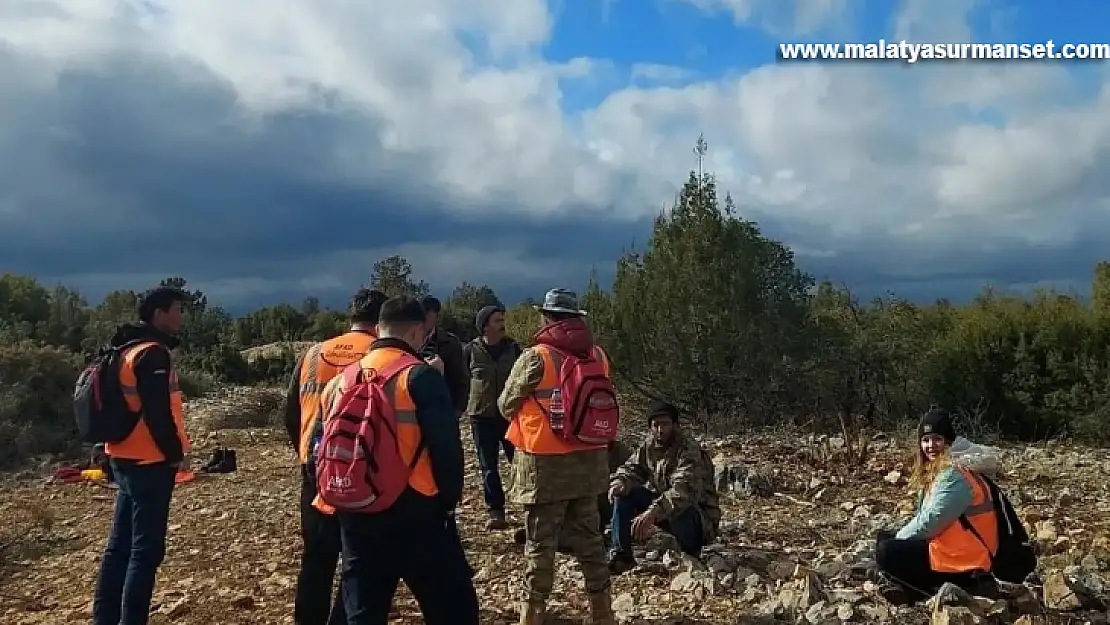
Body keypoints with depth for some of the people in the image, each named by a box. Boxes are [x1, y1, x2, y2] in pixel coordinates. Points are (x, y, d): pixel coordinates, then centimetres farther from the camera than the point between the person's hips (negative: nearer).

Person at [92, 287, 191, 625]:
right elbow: (158, 413, -22)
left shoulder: (127, 350, 15)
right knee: (146, 550, -3)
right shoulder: (153, 354, -17)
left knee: (121, 544, 16)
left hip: (125, 459, 10)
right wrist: (177, 454, -12)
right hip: (149, 462, -10)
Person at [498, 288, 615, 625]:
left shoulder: (535, 358, -13)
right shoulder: (599, 355, 3)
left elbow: (506, 406, -2)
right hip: (589, 460, 5)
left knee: (540, 543, 4)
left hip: (546, 463, -5)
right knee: (588, 537, 16)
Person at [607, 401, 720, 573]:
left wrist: (653, 512, -53)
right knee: (624, 494, -11)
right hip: (661, 503, 6)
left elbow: (684, 490, -40)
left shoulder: (689, 450, -26)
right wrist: (619, 482, -22)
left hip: (697, 511, -6)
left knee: (680, 512, -40)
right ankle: (621, 555, -6)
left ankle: (691, 557, -7)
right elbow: (631, 468, 3)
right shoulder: (648, 445, -3)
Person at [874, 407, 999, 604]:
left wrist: (897, 538, -8)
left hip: (963, 561, -10)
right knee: (884, 538, 14)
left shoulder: (954, 475, -19)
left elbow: (929, 522, -22)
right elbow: (923, 517, 12)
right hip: (947, 545, 10)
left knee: (886, 552, -16)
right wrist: (894, 538, -1)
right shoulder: (932, 471, 11)